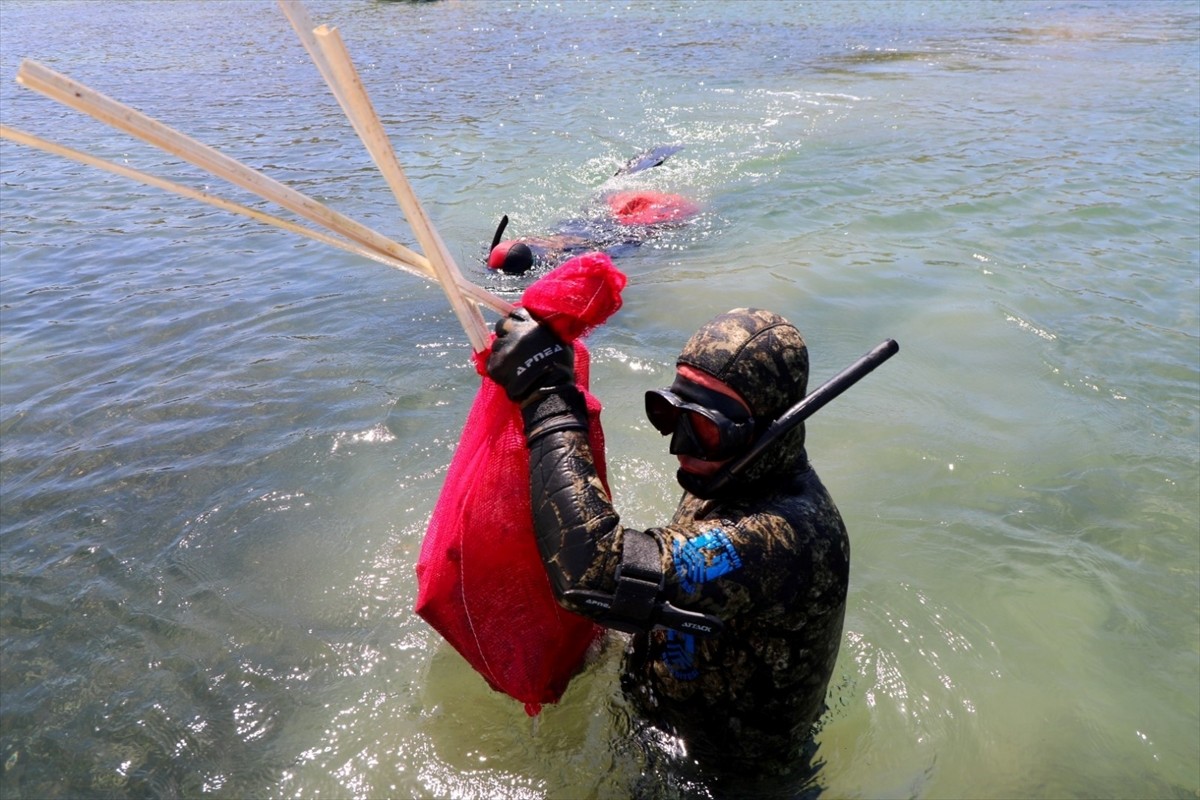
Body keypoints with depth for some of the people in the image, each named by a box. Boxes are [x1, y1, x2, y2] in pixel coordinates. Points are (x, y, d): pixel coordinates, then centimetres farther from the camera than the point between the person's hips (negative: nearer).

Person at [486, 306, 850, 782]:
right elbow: (672, 566, 9)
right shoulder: (741, 480, -8)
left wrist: (547, 397, -39)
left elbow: (595, 571, -45)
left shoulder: (779, 538, -37)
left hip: (725, 772, -7)